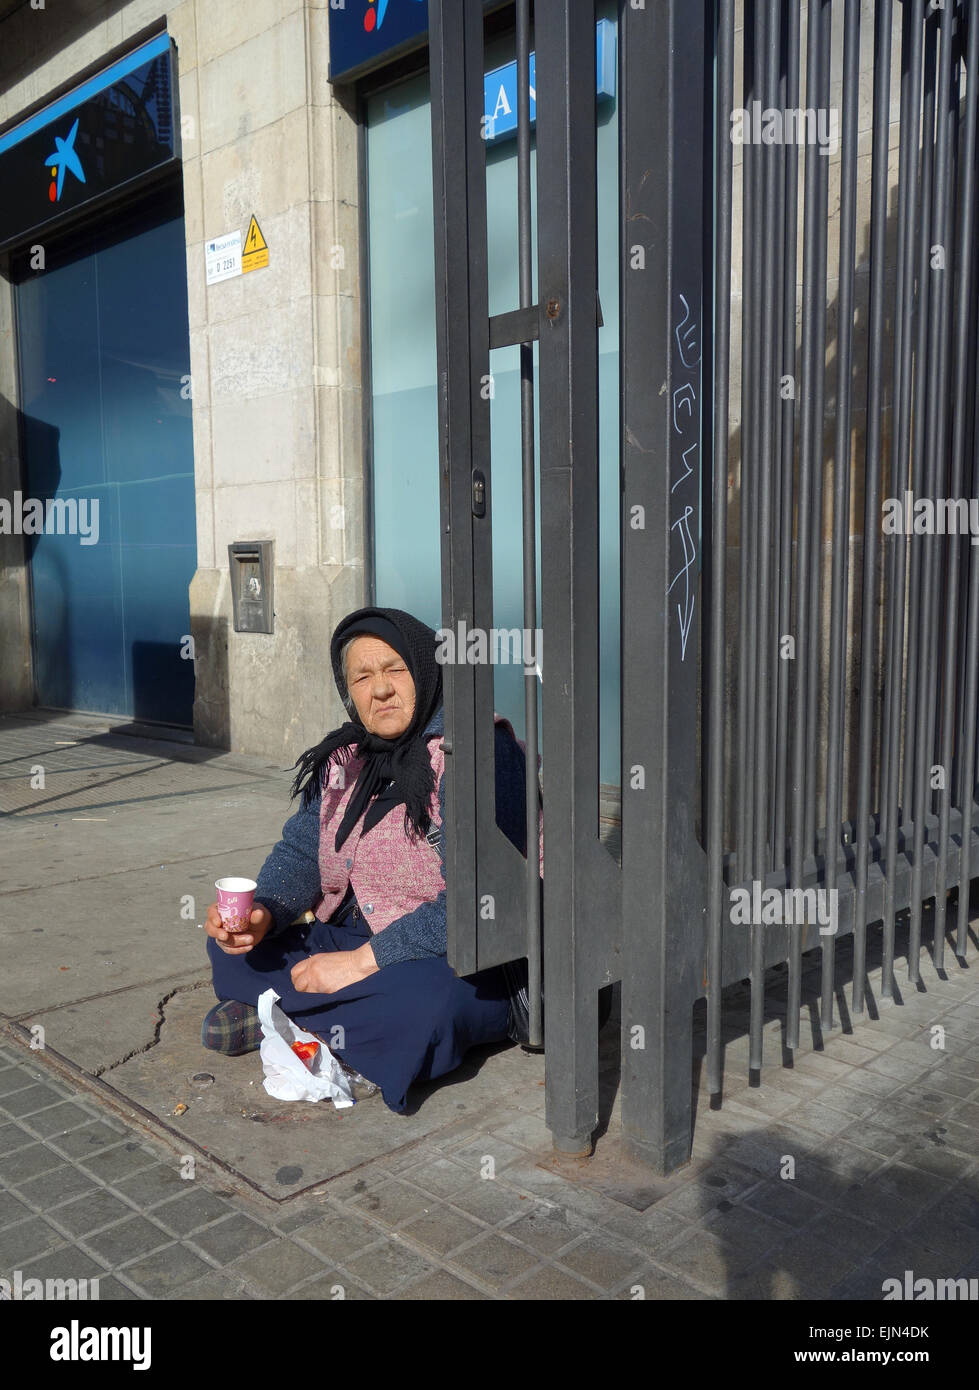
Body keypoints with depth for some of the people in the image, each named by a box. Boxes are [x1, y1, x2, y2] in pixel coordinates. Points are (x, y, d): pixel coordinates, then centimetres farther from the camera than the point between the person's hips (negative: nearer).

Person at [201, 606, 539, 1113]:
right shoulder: (347, 757, 5)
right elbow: (300, 851, 9)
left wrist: (363, 961, -24)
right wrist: (262, 913, -14)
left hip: (464, 962, -7)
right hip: (356, 941, 7)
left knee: (425, 1000, -39)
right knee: (231, 949, -3)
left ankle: (292, 1020, -14)